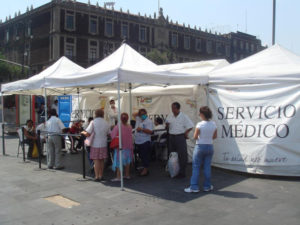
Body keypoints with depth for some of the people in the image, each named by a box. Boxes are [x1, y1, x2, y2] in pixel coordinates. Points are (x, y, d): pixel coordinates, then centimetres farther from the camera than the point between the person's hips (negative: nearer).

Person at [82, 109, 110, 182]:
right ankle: (101, 176, 18)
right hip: (103, 144, 4)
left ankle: (97, 177, 2)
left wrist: (83, 132, 4)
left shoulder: (93, 122, -9)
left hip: (95, 145, -4)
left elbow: (88, 134, -15)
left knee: (96, 160, 1)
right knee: (102, 160, 12)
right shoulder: (106, 123, 6)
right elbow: (108, 134, 9)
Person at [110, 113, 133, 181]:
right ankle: (127, 175, 25)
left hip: (120, 146, -4)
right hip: (128, 146, 4)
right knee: (127, 161, 15)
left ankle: (118, 177, -1)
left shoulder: (117, 127, -16)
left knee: (119, 160, 0)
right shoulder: (129, 127, -4)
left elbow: (113, 136, -10)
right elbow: (130, 136, 5)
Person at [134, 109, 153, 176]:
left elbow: (150, 131, -19)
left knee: (145, 156, -5)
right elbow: (134, 114, 30)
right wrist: (138, 113, 13)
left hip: (145, 142, -7)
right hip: (138, 141, 8)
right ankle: (144, 167, 22)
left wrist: (142, 129, -23)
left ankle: (145, 169, 0)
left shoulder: (149, 121, -10)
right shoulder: (138, 119, 12)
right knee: (141, 156, 12)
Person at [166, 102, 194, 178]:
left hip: (180, 137, -5)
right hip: (171, 137, 5)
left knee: (182, 155, -4)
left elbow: (190, 126, -4)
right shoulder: (169, 116, 9)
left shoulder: (184, 116, -5)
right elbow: (167, 127, 16)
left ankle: (182, 173, 2)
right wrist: (167, 125, -6)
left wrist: (186, 133, -9)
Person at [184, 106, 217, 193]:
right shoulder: (213, 124, -1)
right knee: (207, 167, 13)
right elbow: (214, 136, 7)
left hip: (200, 147, -5)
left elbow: (195, 137, -13)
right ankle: (207, 186, 19)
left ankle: (194, 187, 5)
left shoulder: (200, 124, -16)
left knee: (196, 167, 3)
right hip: (210, 147, 5)